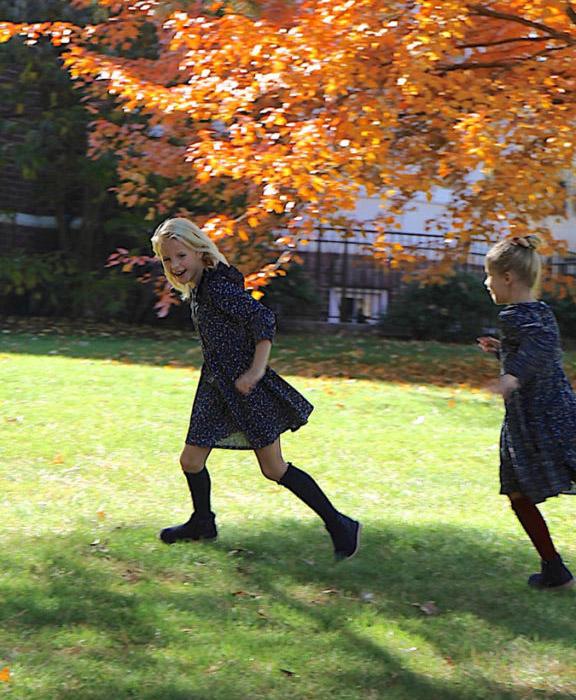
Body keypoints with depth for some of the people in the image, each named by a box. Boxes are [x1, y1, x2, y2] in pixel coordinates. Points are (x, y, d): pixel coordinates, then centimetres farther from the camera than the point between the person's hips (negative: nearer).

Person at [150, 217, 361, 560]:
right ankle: (202, 523, 34)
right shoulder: (198, 290, 10)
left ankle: (339, 526, 7)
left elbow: (263, 317, -29)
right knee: (191, 460, 9)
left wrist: (256, 369, -36)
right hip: (216, 389, 9)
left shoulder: (218, 288, -19)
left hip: (245, 387, -9)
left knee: (274, 468, -4)